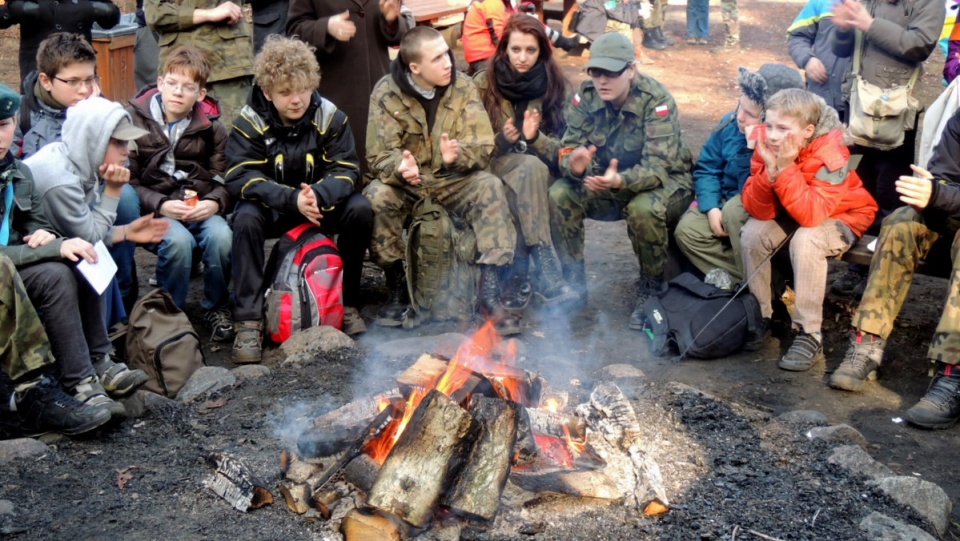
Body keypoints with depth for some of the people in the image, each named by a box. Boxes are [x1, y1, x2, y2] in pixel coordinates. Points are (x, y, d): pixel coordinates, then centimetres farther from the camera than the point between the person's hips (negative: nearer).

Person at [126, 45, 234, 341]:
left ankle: (216, 307, -4)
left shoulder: (210, 126, 9)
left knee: (221, 236, -30)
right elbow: (126, 180, -3)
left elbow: (223, 178, 7)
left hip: (201, 206, 2)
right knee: (178, 239, -34)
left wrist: (214, 202, -15)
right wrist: (160, 205, -17)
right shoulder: (135, 120, 1)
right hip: (152, 209, -2)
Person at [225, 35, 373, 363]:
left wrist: (318, 196, -38)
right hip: (272, 208, -1)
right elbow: (240, 178, -24)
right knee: (246, 217, -33)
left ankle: (347, 302, -9)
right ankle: (249, 319, -26)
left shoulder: (329, 117, -10)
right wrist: (292, 200, -38)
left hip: (321, 204, 2)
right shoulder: (250, 122, -14)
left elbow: (346, 171, -16)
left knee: (359, 208, -25)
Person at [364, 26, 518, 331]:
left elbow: (482, 146, -9)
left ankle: (489, 294, -27)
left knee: (490, 187, -27)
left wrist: (458, 155, -34)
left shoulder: (463, 88, -4)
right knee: (376, 197, -31)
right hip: (405, 183, -1)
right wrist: (400, 166, -37)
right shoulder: (386, 94, -9)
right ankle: (398, 291, -14)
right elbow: (378, 155, -13)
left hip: (453, 181, 1)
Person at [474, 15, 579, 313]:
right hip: (496, 167, -1)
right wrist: (502, 140, -22)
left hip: (543, 172, 1)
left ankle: (517, 277, -28)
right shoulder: (483, 84, -1)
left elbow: (562, 148, -2)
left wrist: (535, 137, -23)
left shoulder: (556, 86, 1)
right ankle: (548, 276, -44)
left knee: (520, 196, -35)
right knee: (530, 168, -35)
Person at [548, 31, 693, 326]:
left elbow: (658, 166, -31)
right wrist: (574, 164, -37)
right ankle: (574, 282, -4)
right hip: (606, 181, 5)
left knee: (644, 209, -37)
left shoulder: (656, 100, -24)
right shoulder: (586, 96, -11)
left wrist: (621, 180, -52)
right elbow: (569, 147, -11)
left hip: (665, 180, -4)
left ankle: (651, 290, -11)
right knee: (559, 196, -20)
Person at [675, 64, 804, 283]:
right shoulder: (730, 123, -9)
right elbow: (706, 167, 1)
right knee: (687, 230, -15)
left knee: (735, 211, -35)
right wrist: (711, 208, -12)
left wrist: (753, 148, -37)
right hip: (726, 201, 6)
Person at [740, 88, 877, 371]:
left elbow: (811, 215, -40)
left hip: (842, 217, -5)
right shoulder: (768, 146, -15)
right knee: (752, 231, -19)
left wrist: (785, 169, -42)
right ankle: (760, 315, -2)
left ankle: (809, 335, -24)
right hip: (792, 215, 5)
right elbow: (759, 212, -19)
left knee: (805, 241, -34)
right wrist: (769, 171, -35)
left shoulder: (830, 154, -30)